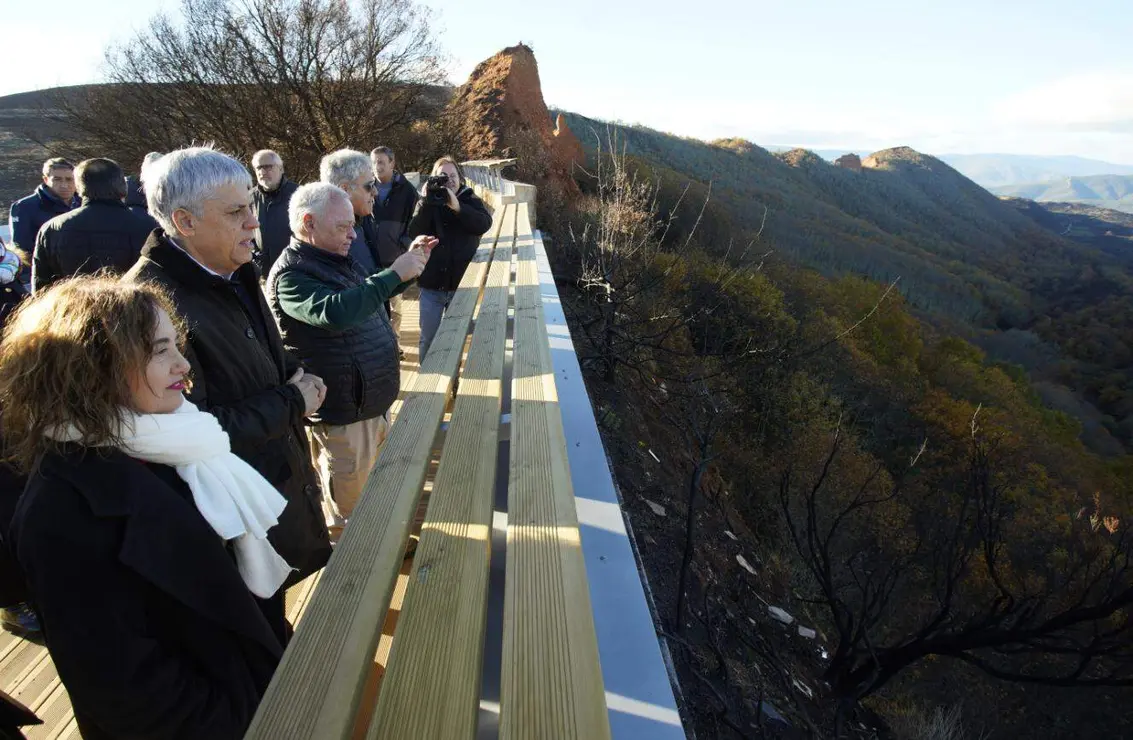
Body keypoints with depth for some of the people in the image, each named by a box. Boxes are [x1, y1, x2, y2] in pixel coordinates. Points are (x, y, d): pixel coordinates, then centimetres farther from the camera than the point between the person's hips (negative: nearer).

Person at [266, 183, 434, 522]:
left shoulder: (336, 259, 9)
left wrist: (409, 263, 12)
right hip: (343, 415, -9)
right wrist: (394, 273, -34)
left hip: (375, 402, 9)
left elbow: (370, 295, 27)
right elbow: (336, 312, -41)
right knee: (352, 506, 10)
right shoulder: (291, 275, -21)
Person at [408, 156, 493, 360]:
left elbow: (484, 224, -19)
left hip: (461, 284, 0)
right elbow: (414, 233, -12)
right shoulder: (427, 202, 4)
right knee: (428, 338, 9)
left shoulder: (470, 200, 2)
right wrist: (426, 202, -23)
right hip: (431, 285, 1)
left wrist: (457, 207, -31)